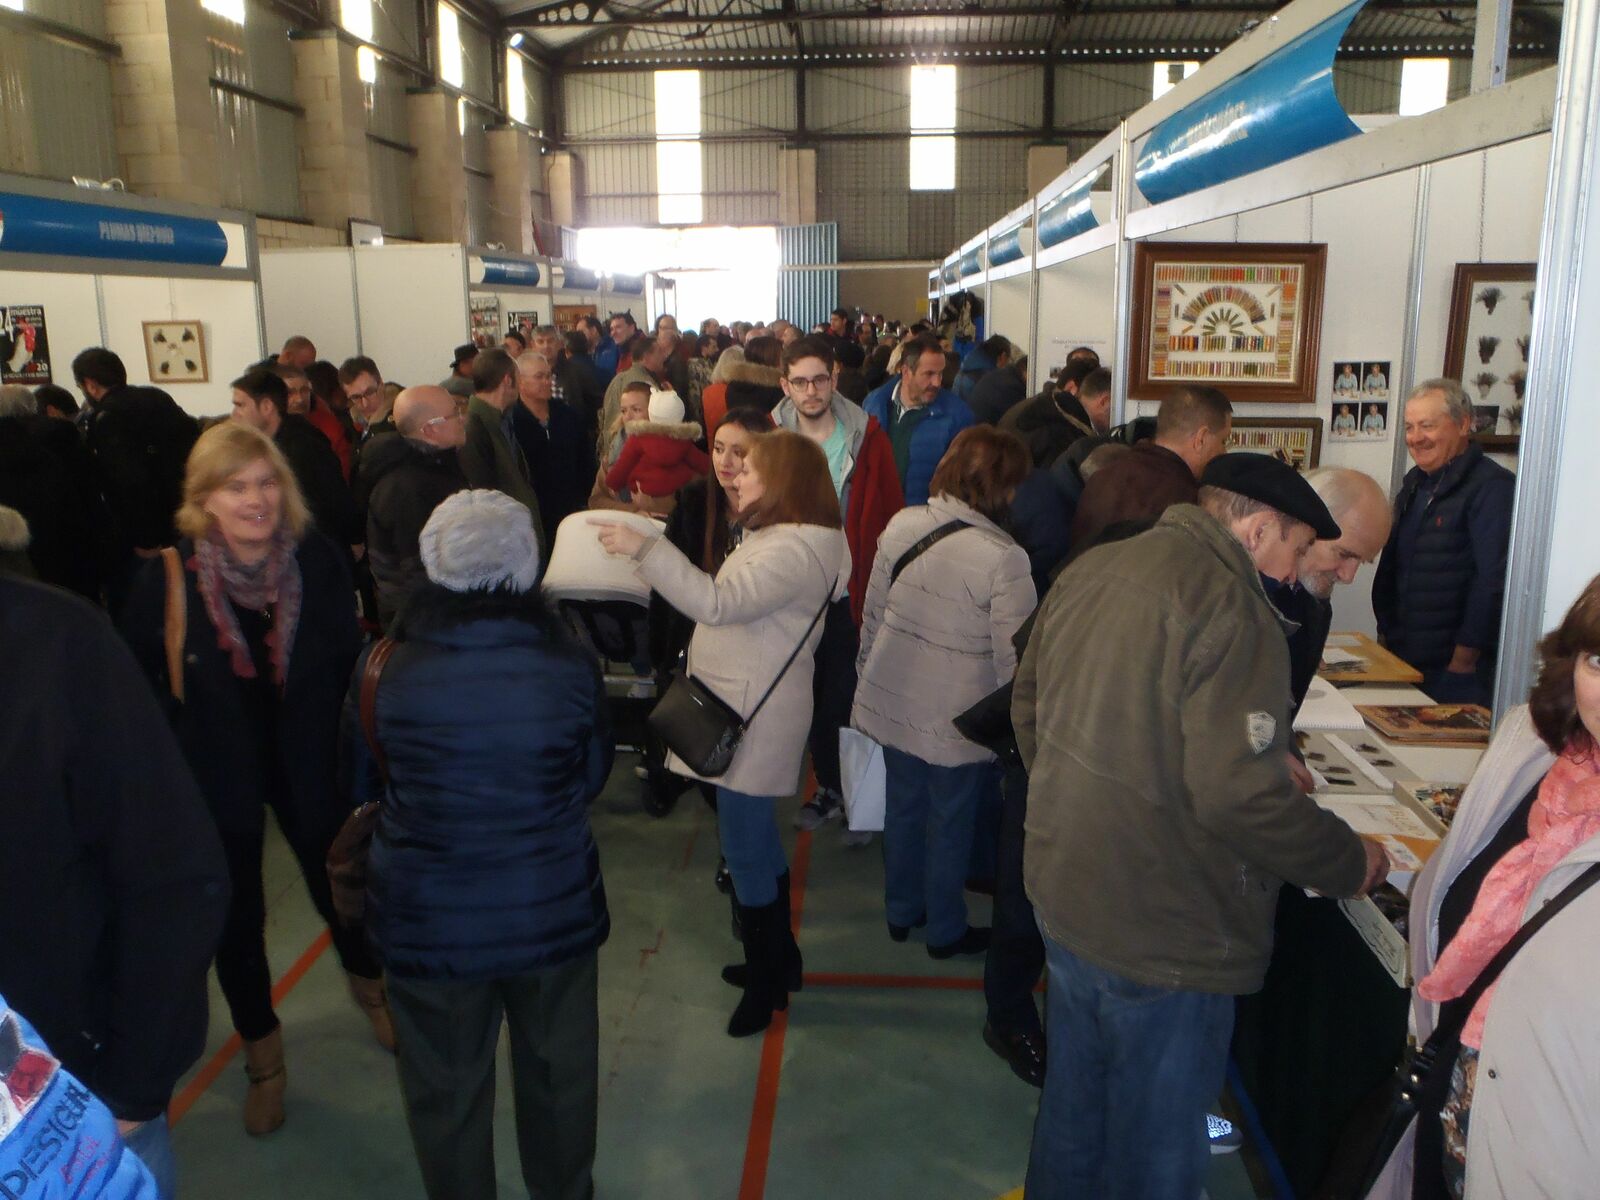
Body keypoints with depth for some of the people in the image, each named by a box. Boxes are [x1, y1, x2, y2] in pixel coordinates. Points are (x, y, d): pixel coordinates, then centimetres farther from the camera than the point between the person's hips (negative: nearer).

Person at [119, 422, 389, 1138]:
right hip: (216, 777, -1)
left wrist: (357, 760, -5)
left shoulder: (318, 562, -14)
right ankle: (262, 1055, 40)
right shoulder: (169, 580, -18)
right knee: (237, 921, 14)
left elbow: (349, 665, -4)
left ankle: (368, 985, 52)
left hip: (311, 768, 1)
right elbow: (140, 688, -9)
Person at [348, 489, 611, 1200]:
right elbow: (593, 780, 0)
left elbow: (357, 787, 1)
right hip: (555, 913, 1)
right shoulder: (572, 668, -15)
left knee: (447, 1094, 20)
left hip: (427, 922, -1)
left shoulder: (382, 672, -16)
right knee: (558, 1077, 24)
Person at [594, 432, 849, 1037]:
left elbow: (718, 602, -32)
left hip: (756, 717, -11)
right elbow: (730, 605, 17)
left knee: (745, 850, 0)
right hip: (739, 707, 11)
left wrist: (645, 548, -33)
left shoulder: (795, 549, -21)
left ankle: (767, 978, 17)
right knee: (756, 838, 22)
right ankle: (778, 957, 38)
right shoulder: (775, 536, 15)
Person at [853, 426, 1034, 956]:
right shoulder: (1003, 558, -22)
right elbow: (1014, 658, -18)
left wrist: (867, 673, 17)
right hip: (956, 718, -5)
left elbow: (872, 613, 4)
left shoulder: (901, 524, -5)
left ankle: (901, 912, 42)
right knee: (951, 823, 15)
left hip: (892, 701, 5)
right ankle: (945, 931, 34)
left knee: (902, 807, 22)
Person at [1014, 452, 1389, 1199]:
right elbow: (1240, 794, -27)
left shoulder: (1088, 572, 3)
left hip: (1063, 893, 8)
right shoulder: (1231, 609, -22)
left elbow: (1026, 708, 12)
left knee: (1071, 1112, 27)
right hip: (1163, 934, -8)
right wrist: (1351, 864, -10)